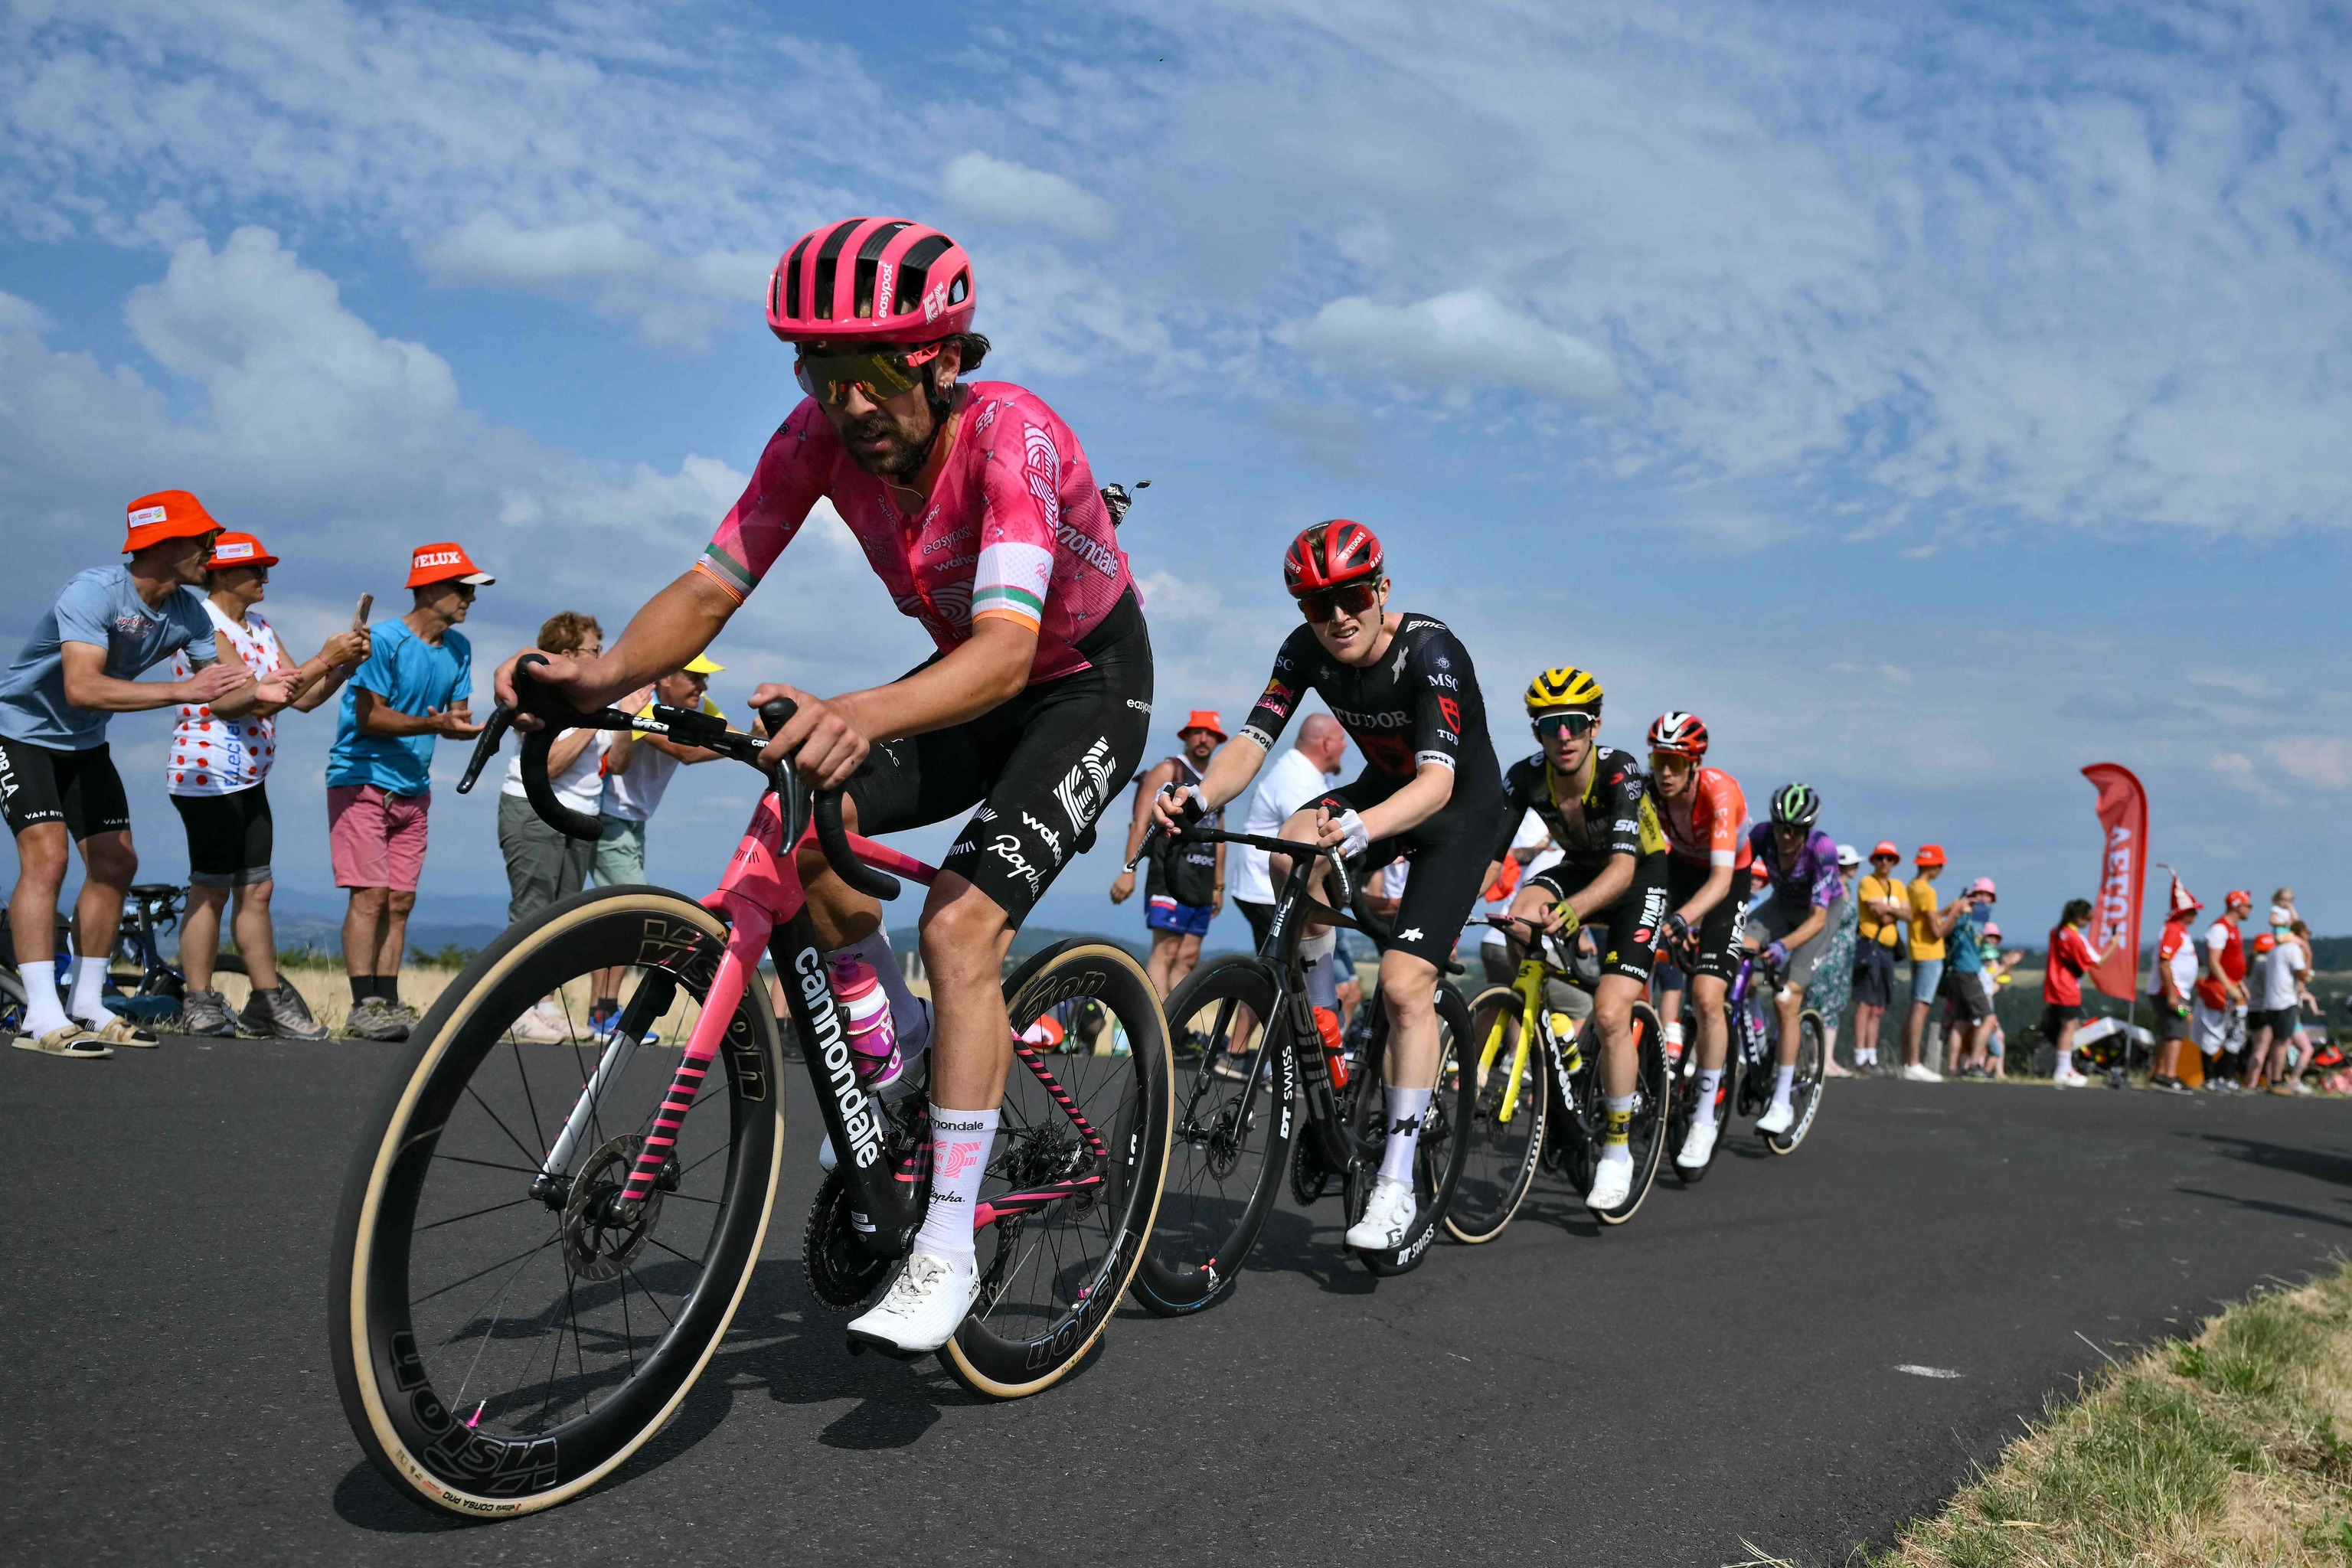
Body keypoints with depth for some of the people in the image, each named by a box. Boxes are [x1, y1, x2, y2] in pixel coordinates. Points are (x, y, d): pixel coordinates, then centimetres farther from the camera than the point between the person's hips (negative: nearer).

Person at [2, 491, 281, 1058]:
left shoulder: (187, 612, -7)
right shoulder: (95, 592, -30)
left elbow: (222, 699, -6)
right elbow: (82, 688, -42)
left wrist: (258, 690, -27)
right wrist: (182, 690, -45)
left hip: (84, 744, 8)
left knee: (115, 865, 5)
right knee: (46, 858, -19)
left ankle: (87, 1005, 15)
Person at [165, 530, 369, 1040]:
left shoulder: (260, 627, 15)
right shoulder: (202, 624, -12)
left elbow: (303, 697, 10)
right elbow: (254, 697, -21)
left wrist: (345, 662, -6)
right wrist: (325, 658, -19)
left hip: (249, 777, 9)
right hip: (208, 773, -9)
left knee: (256, 891, 8)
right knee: (212, 891, -5)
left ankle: (267, 1002, 12)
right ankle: (200, 1006, 2)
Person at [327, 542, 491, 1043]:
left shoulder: (459, 648, 10)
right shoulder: (384, 641, -12)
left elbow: (459, 714, 10)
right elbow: (369, 717, -16)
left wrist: (465, 724, -13)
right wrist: (433, 724, -27)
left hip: (412, 789, 7)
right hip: (362, 781, -7)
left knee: (400, 900, 5)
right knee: (371, 894, -12)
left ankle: (388, 1004, 8)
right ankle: (364, 1008, -11)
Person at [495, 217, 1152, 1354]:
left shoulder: (1010, 433, -33)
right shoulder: (820, 434, -16)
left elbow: (1007, 650, -46)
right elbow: (713, 585, -17)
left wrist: (861, 718, -64)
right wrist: (606, 674, -38)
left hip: (1088, 686, -6)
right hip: (969, 676, 6)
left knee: (959, 926, -22)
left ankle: (947, 1251, -12)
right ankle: (898, 1043, 7)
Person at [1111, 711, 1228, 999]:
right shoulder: (1167, 771, 1)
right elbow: (1141, 821, -7)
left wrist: (1219, 886, 22)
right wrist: (1128, 870, -16)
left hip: (1202, 885, 7)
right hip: (1169, 879, -7)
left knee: (1188, 958, 3)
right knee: (1166, 951, -15)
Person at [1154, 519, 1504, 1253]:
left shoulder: (1429, 650, -29)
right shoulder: (1306, 650, -13)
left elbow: (1438, 780, -40)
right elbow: (1253, 740, -21)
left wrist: (1362, 828, -59)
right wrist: (1200, 795, -43)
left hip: (1462, 806, -5)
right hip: (1385, 787, 5)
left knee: (1404, 982, -19)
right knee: (1291, 854, -29)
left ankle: (1398, 1185, -9)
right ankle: (1319, 1013, -2)